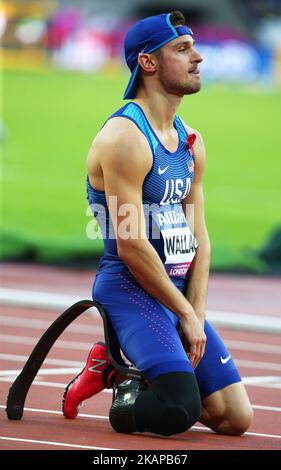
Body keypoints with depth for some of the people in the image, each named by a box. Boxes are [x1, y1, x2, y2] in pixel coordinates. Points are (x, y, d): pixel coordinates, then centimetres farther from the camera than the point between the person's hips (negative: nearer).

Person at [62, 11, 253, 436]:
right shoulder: (125, 138, -14)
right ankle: (127, 399, 5)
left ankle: (117, 372, 17)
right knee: (181, 411, -28)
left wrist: (197, 317, -1)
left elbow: (198, 238, 12)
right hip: (129, 288, -9)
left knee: (237, 418, 4)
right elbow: (130, 246, -18)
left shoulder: (190, 142, 13)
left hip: (179, 291, 9)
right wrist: (185, 313, -13)